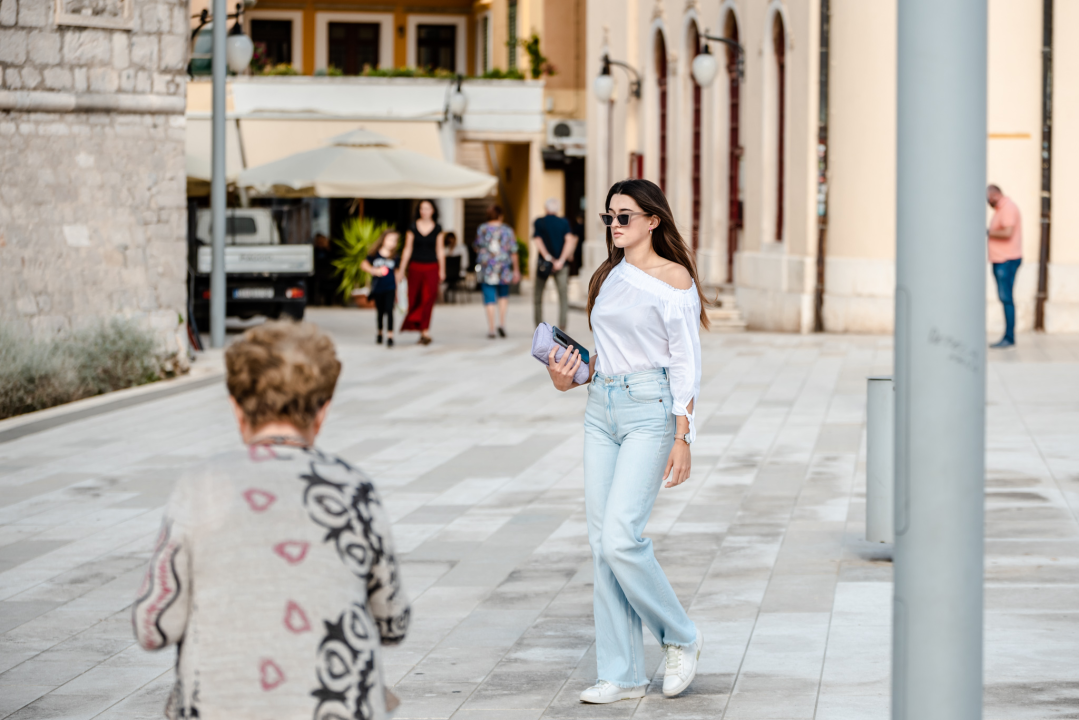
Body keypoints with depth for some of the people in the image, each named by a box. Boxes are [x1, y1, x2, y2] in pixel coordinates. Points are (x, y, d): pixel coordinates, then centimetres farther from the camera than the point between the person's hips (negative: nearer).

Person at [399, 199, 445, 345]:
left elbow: (440, 251, 8)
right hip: (415, 266, 1)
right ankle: (423, 332, 15)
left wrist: (442, 270, 6)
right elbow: (407, 250, 5)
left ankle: (425, 332, -11)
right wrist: (401, 270, 4)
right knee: (415, 299, 2)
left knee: (428, 299, -11)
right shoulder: (413, 228, 3)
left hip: (431, 268, -1)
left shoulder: (437, 229, 4)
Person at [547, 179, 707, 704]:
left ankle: (681, 638, 6)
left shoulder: (674, 279, -6)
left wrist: (683, 438, -13)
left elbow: (686, 364, -8)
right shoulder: (608, 277, 14)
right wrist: (570, 375, 3)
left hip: (650, 409, -7)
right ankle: (621, 673, 7)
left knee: (620, 537, -17)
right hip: (601, 409, 7)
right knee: (602, 542, 2)